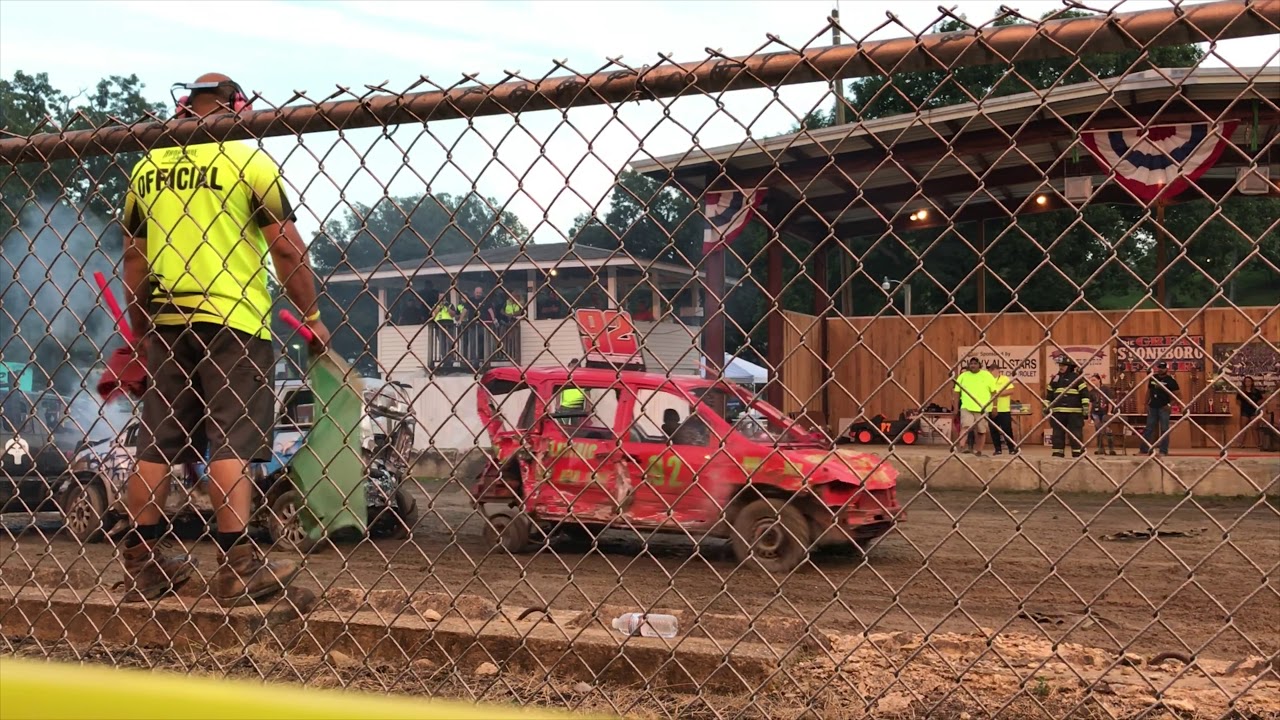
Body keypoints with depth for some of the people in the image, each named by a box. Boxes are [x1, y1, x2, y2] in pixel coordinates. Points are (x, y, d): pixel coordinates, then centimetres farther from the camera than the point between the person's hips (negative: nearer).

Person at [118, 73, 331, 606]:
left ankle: (142, 563, 15)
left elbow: (134, 257, 15)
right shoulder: (248, 160, -4)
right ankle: (236, 570, -4)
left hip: (166, 322, 5)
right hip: (232, 321, -5)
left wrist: (141, 332, 23)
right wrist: (311, 316, 3)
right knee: (231, 442, -3)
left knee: (157, 443, 9)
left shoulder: (146, 168, 11)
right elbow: (287, 248, -7)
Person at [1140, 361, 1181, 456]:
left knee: (1164, 430, -1)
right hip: (1153, 407, 5)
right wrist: (1146, 404, 10)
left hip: (1164, 408, -5)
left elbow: (1176, 394, -7)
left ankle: (1163, 451, 4)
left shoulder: (1170, 380, -6)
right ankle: (1144, 450, 12)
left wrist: (1169, 404, -14)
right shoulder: (1152, 378, 9)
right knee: (1149, 429, 8)